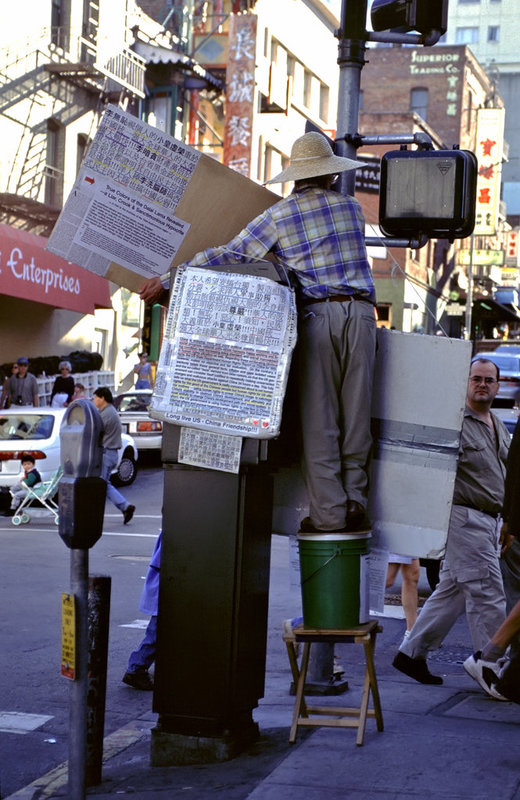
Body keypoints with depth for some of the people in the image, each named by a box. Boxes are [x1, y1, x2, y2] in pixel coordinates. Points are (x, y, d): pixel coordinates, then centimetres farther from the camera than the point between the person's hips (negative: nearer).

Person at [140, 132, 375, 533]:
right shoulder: (352, 208, 14)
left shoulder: (277, 217, 4)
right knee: (357, 412, 7)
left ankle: (328, 512, -2)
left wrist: (168, 282, 7)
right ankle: (355, 501, 5)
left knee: (319, 418, 0)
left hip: (318, 315, -3)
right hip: (360, 312, 3)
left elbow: (227, 256, 1)